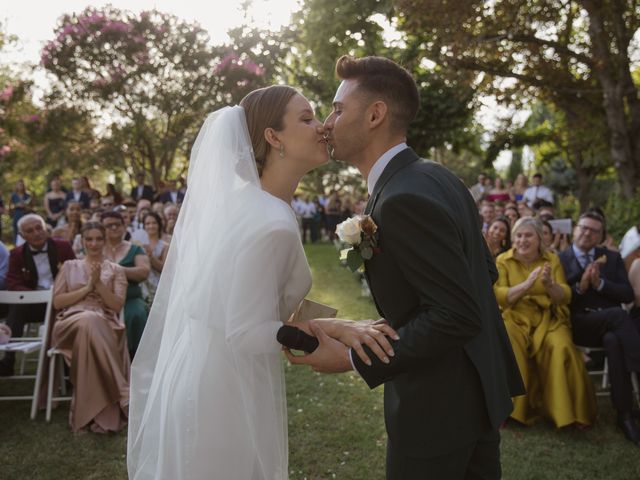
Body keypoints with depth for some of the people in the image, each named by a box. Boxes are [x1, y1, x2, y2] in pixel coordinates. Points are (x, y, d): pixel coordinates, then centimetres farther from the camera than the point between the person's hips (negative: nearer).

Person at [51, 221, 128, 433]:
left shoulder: (115, 270, 18)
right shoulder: (69, 266, 20)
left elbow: (117, 306, 6)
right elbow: (57, 302, 9)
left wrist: (99, 283, -5)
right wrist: (87, 288, -1)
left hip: (105, 326, 0)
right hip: (71, 324, 0)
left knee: (92, 325, -40)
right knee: (88, 321, -39)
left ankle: (96, 410, -37)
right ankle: (120, 395, -37)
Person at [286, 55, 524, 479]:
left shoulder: (404, 200, -26)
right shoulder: (438, 178, 3)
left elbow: (457, 316, -26)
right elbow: (486, 271, 10)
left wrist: (354, 358, -22)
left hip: (437, 410, -9)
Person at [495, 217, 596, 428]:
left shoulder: (552, 259, 7)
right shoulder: (503, 260, 3)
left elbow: (565, 298, 0)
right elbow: (499, 297, -8)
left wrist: (549, 284, -21)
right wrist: (527, 284, -21)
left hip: (548, 318, 1)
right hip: (515, 318, -1)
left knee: (561, 348, -28)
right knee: (511, 348, -32)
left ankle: (567, 410, -12)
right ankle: (517, 407, -16)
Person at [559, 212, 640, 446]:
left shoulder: (612, 258, 17)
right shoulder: (559, 259, 9)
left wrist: (600, 283, -9)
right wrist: (580, 287, -15)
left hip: (609, 324, 3)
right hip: (577, 324, -3)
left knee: (614, 341, -36)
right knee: (618, 314, -35)